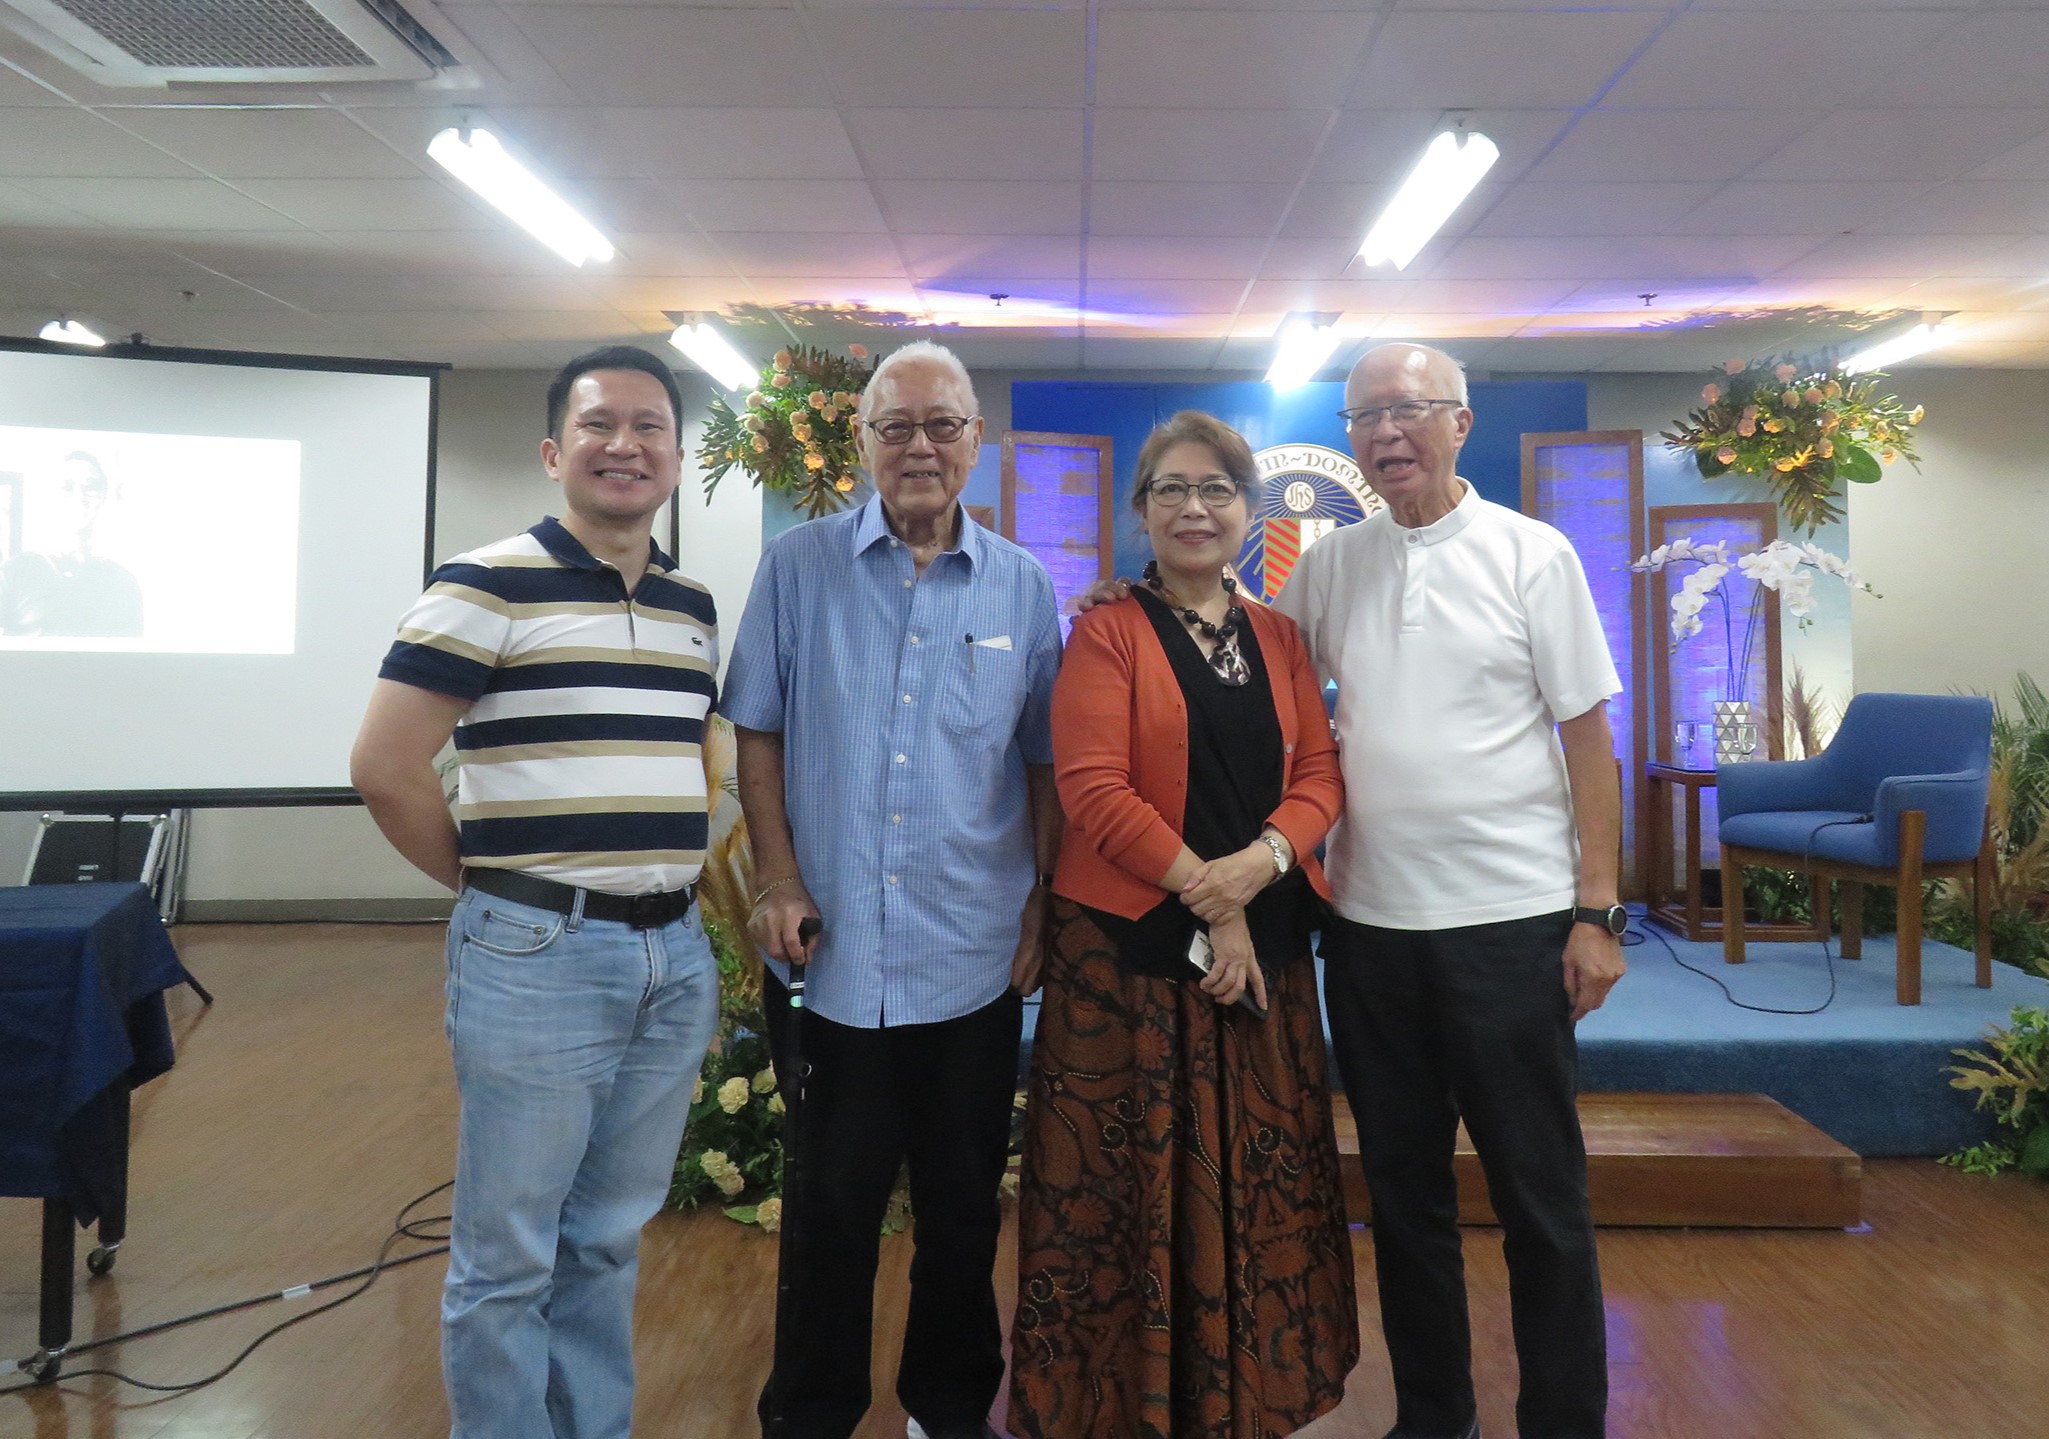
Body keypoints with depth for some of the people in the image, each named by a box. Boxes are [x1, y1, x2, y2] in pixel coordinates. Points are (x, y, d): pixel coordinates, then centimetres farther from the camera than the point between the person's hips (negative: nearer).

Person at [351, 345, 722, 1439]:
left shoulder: (694, 608, 11)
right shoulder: (488, 585, -8)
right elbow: (385, 765, -11)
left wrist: (674, 888, 9)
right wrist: (492, 886, -2)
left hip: (676, 957, 6)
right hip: (536, 955, -5)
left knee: (608, 1243, 19)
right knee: (507, 1260, 8)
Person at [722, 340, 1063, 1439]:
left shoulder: (1023, 587, 3)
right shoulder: (799, 567, 0)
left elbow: (1044, 761, 6)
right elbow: (756, 733, 2)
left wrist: (1043, 904, 2)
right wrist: (777, 880, -6)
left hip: (975, 959, 2)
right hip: (830, 951, -1)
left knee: (964, 1206, 15)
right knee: (833, 1203, 12)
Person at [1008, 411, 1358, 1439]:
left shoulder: (1279, 638, 12)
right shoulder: (1107, 632, -3)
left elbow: (1320, 772, 5)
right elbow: (1094, 788, -12)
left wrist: (1260, 863, -14)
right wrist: (1207, 900, -14)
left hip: (1265, 947, 5)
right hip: (1131, 948, -4)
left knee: (1257, 1184, 11)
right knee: (1131, 1187, 3)